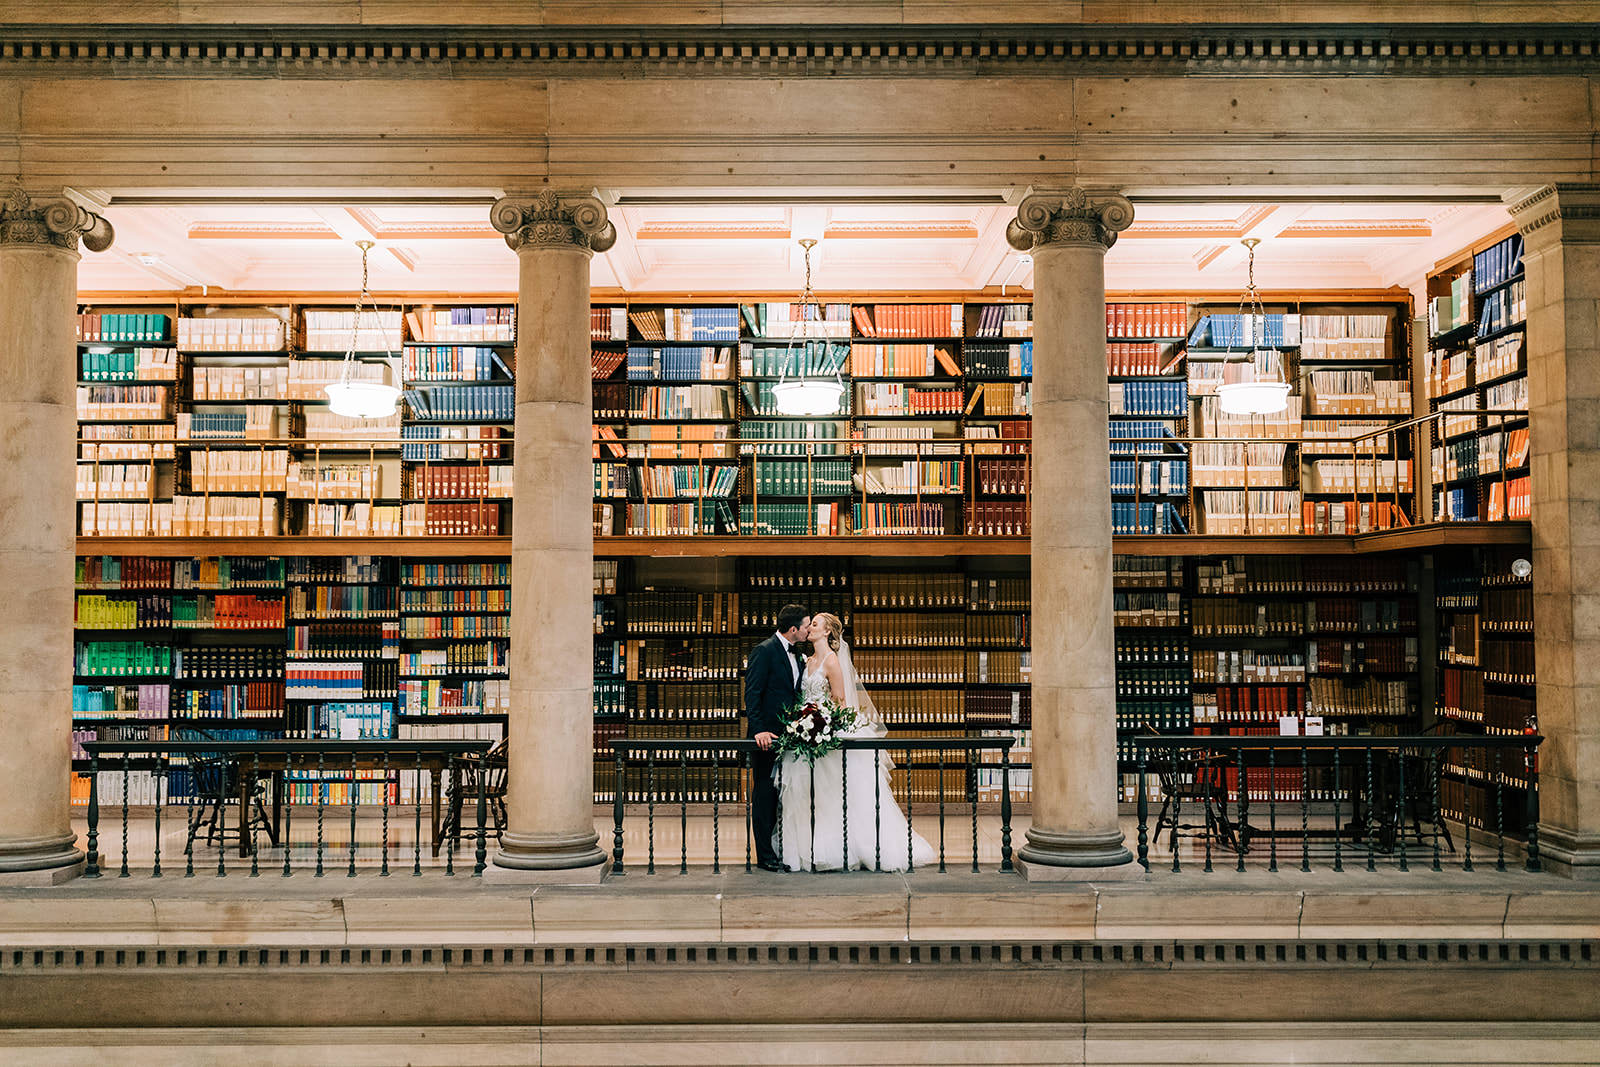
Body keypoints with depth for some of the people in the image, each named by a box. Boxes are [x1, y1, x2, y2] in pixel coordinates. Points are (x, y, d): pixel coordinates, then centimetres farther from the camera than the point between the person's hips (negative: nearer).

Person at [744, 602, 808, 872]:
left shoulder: (797, 654, 13)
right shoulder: (764, 651, -11)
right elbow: (752, 694, -15)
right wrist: (759, 730, -23)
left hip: (789, 735, 8)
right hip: (768, 736, -8)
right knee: (765, 794, 0)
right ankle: (765, 855, 6)